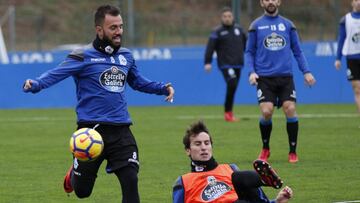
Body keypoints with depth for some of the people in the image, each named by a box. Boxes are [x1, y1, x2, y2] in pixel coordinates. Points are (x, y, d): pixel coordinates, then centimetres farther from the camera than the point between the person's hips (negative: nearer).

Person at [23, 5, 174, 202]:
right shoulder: (84, 56, -7)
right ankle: (74, 173, 46)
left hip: (121, 131, 4)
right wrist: (34, 84, -37)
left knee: (130, 182, -11)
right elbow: (55, 74, -18)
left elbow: (138, 82, 30)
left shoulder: (126, 56, 11)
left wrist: (163, 88, 19)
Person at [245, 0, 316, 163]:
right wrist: (252, 72, -6)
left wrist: (306, 72, 4)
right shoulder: (256, 26, 7)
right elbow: (249, 52, 10)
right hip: (264, 77, -1)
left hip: (285, 76, 1)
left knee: (290, 109, -13)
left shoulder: (287, 25, 11)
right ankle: (265, 149, 11)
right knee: (266, 112, -14)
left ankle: (293, 152, 1)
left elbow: (297, 51, 14)